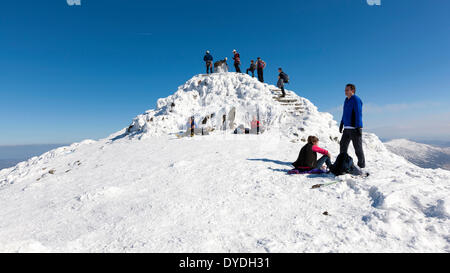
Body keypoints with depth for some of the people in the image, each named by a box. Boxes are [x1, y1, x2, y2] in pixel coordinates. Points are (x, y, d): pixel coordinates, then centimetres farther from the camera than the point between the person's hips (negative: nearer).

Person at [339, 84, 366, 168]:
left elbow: (358, 114, -16)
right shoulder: (346, 100, 15)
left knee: (357, 147, 0)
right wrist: (341, 124, 23)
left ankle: (361, 164, 12)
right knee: (343, 145, 8)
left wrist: (358, 127, -21)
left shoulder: (356, 100, -11)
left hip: (354, 128, -8)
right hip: (347, 128, 8)